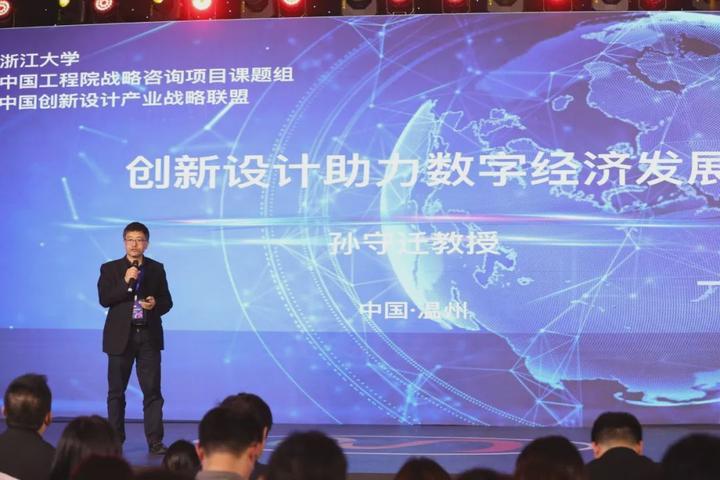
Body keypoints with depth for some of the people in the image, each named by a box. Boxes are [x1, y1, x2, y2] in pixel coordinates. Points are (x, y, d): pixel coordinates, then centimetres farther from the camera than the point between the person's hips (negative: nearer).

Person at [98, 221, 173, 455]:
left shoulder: (157, 269, 8)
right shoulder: (110, 269, 3)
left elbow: (167, 301, 9)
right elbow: (104, 299, -8)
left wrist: (155, 304, -13)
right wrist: (125, 282, -19)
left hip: (149, 336, 1)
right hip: (120, 336, -1)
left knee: (152, 390, -2)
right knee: (116, 391, 6)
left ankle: (155, 441, 0)